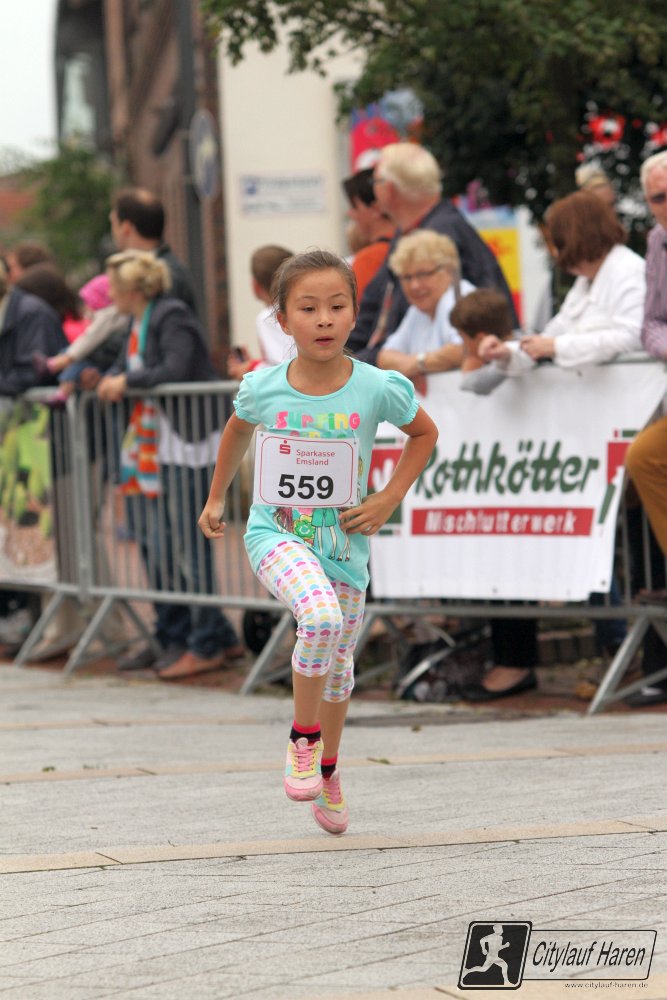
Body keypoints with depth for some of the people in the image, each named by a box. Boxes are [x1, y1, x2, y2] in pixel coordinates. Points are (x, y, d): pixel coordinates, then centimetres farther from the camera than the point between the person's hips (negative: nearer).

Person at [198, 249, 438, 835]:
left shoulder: (377, 389, -12)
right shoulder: (263, 388, -10)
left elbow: (424, 434, 7)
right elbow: (238, 430, 15)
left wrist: (388, 500, -3)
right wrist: (216, 498, 21)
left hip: (343, 543, 2)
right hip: (276, 534, -2)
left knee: (338, 667, 14)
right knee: (321, 616, -31)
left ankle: (328, 766, 42)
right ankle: (303, 737, -11)